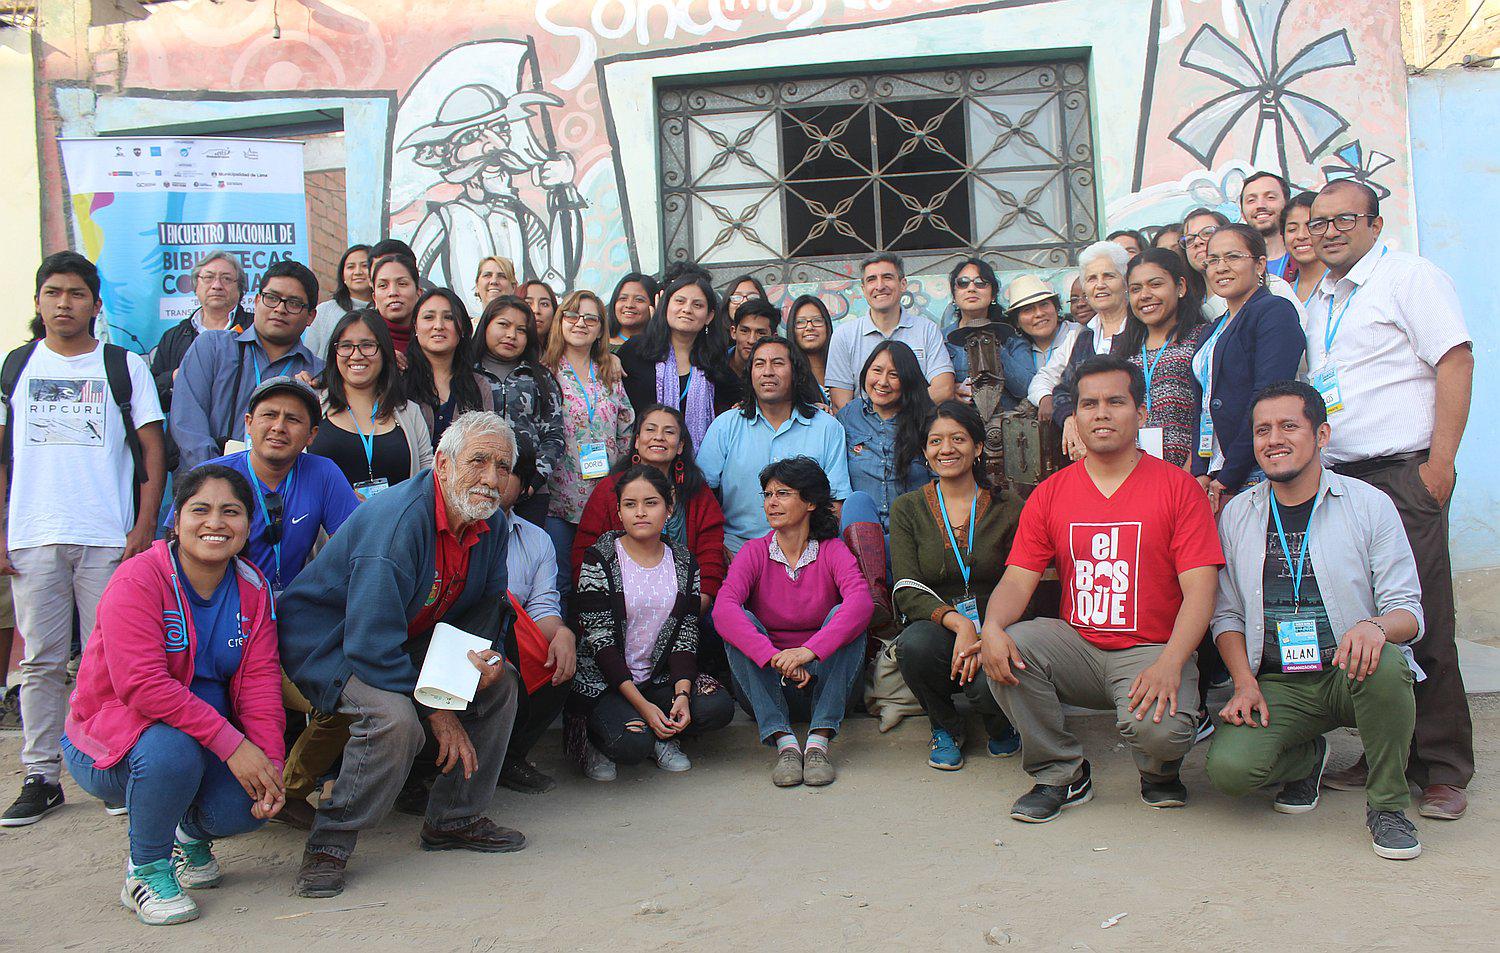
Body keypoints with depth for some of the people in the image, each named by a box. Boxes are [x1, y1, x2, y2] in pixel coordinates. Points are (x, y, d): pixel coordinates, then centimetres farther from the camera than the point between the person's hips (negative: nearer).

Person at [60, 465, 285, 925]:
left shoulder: (253, 588, -1)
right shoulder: (137, 580, -19)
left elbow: (261, 682, -8)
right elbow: (142, 685, -29)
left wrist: (270, 763, -23)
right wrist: (230, 742, -33)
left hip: (210, 740, 5)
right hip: (114, 734, -4)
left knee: (248, 806, -21)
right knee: (170, 750, -36)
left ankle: (192, 835, 18)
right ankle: (146, 868, -8)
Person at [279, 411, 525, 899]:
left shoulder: (492, 524, -6)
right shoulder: (399, 521, -32)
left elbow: (483, 608, 9)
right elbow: (371, 643, -32)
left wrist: (485, 658, -15)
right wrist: (436, 710, -25)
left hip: (408, 640, 9)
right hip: (325, 641, -8)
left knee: (500, 682, -1)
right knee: (395, 717, -33)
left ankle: (454, 819, 11)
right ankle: (330, 842, -12)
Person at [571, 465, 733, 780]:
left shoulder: (684, 563, 5)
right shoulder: (600, 559, -7)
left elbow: (686, 636, 2)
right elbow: (600, 639, -12)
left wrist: (682, 693, -17)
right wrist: (642, 704, -20)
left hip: (660, 679, 4)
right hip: (605, 682, -4)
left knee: (719, 707, -22)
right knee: (632, 744, -30)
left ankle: (661, 736, 4)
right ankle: (594, 735, 4)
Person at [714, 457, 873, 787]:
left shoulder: (833, 551, -4)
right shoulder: (754, 552, -3)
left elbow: (861, 603, -26)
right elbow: (723, 609, -23)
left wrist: (808, 651, -41)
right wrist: (775, 658, -38)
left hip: (820, 679, 0)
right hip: (766, 683, 1)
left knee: (843, 616, -23)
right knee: (740, 622, -23)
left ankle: (819, 742, -31)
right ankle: (784, 744, -32)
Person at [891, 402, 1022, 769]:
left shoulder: (1008, 509, 2)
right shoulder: (907, 509, 4)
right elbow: (907, 593, -6)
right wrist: (959, 623, -24)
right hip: (935, 626, 1)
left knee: (988, 683, -33)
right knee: (915, 644, -34)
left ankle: (1000, 726, 9)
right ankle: (945, 727, 1)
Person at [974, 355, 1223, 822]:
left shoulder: (1178, 487, -2)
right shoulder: (1050, 494, 7)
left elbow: (1200, 588, -8)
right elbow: (1018, 578, 2)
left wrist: (1170, 663, -24)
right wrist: (992, 627, -21)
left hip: (1152, 652, -3)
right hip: (1077, 644, 3)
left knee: (1158, 728, -32)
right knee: (1008, 647, -25)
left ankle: (1160, 770, 10)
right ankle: (1061, 774, -1)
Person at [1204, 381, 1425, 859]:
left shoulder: (1370, 505, -1)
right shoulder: (1237, 515, 6)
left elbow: (1408, 611, -3)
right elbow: (1226, 614, 9)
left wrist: (1375, 627, -27)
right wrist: (1245, 684, -7)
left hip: (1350, 676, -1)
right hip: (1275, 685, 2)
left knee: (1384, 663, -37)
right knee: (1228, 767, -25)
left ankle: (1387, 803, -11)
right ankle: (1307, 757, 14)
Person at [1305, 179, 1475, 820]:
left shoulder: (1409, 276, 0)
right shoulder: (1321, 301, 21)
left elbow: (1455, 360, -9)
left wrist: (1440, 461, -16)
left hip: (1402, 473, -7)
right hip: (1337, 476, 7)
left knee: (1419, 620, -8)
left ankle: (1442, 769, 2)